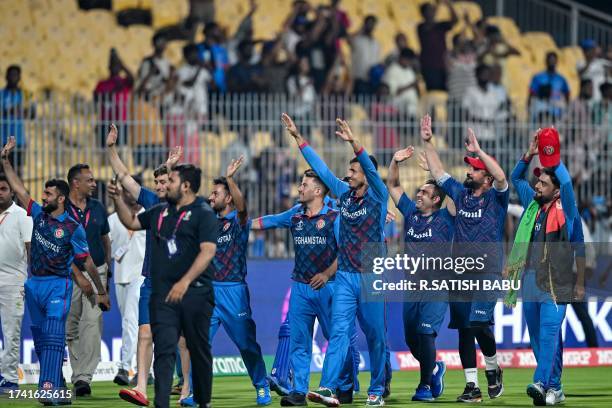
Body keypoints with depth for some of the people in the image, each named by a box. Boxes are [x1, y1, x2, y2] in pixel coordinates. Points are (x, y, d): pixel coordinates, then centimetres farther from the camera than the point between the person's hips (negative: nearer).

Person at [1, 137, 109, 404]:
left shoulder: (73, 228, -8)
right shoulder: (39, 214, 7)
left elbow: (87, 261, -2)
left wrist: (101, 292, 3)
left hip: (58, 285, -6)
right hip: (34, 284, 6)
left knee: (53, 336, -18)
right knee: (40, 341, 8)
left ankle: (50, 388, -29)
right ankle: (59, 389, 16)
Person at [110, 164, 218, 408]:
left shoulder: (204, 214, -5)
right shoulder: (160, 212, 15)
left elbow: (208, 251, -17)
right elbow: (131, 222, 31)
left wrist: (185, 282, -26)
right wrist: (118, 199, 15)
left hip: (195, 293, -4)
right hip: (163, 295, 4)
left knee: (199, 350, 10)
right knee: (164, 351, -8)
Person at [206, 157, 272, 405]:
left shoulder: (238, 221, 0)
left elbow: (241, 203, -20)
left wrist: (229, 178, -34)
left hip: (233, 290, -4)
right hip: (208, 289, 4)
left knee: (247, 344, 2)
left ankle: (262, 389, 14)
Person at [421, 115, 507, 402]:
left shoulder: (495, 198, -1)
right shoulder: (461, 193, 14)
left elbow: (501, 177, -21)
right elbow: (437, 172, 17)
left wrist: (478, 150, -23)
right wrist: (427, 143, 11)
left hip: (487, 273, -6)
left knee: (479, 324, -18)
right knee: (463, 329, 4)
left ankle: (492, 367, 8)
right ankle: (472, 386, 8)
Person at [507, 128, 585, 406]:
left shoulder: (565, 209, 0)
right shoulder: (533, 203, 15)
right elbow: (516, 178, 23)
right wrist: (530, 154, 14)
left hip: (555, 281, -7)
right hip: (530, 279, 7)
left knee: (549, 330, -17)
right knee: (536, 336, 8)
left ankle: (542, 384, -29)